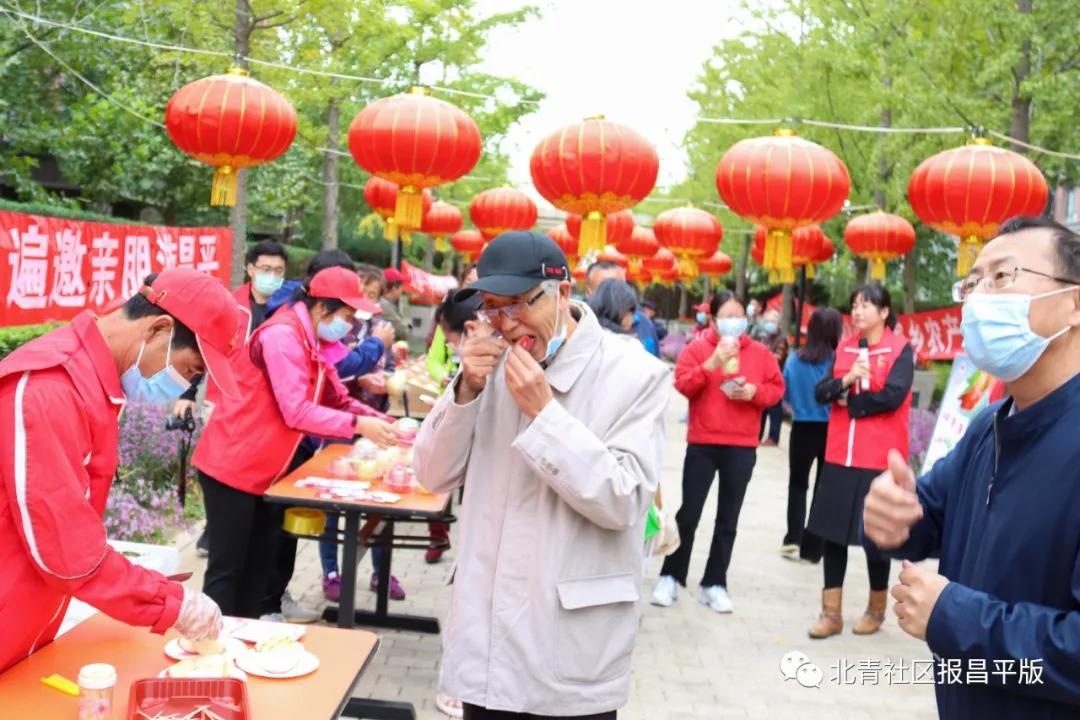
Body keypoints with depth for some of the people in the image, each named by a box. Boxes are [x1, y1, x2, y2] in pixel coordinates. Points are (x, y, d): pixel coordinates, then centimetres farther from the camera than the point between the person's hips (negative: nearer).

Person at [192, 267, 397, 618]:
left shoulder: (312, 340, 9)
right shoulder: (283, 335, -20)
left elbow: (336, 399, 11)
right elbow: (296, 412, -25)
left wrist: (377, 419, -3)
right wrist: (358, 425, -23)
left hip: (261, 470, 10)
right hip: (232, 465, -10)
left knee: (259, 566, 15)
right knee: (227, 568, -3)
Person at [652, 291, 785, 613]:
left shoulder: (760, 353, 6)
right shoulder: (697, 348, -1)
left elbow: (777, 388, 7)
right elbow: (682, 384, -13)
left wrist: (754, 392, -12)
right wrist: (713, 363, -24)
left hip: (742, 447, 2)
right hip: (702, 443, -2)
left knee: (728, 519, 8)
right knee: (689, 514, 2)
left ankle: (714, 585, 17)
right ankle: (671, 577, 16)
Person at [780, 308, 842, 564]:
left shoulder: (795, 359, -7)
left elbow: (785, 394, 3)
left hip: (802, 429, 1)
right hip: (831, 430, -1)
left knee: (797, 483, 19)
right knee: (824, 487, 13)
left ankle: (793, 540, 10)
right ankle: (812, 547, 16)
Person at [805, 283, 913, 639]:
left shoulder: (901, 350, -5)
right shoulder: (844, 348, 10)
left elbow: (892, 396, -18)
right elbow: (821, 392, 3)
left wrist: (849, 402, -7)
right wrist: (848, 378, -15)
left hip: (879, 458, -5)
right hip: (839, 455, 5)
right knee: (833, 531, 6)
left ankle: (876, 609, 26)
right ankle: (831, 612, 15)